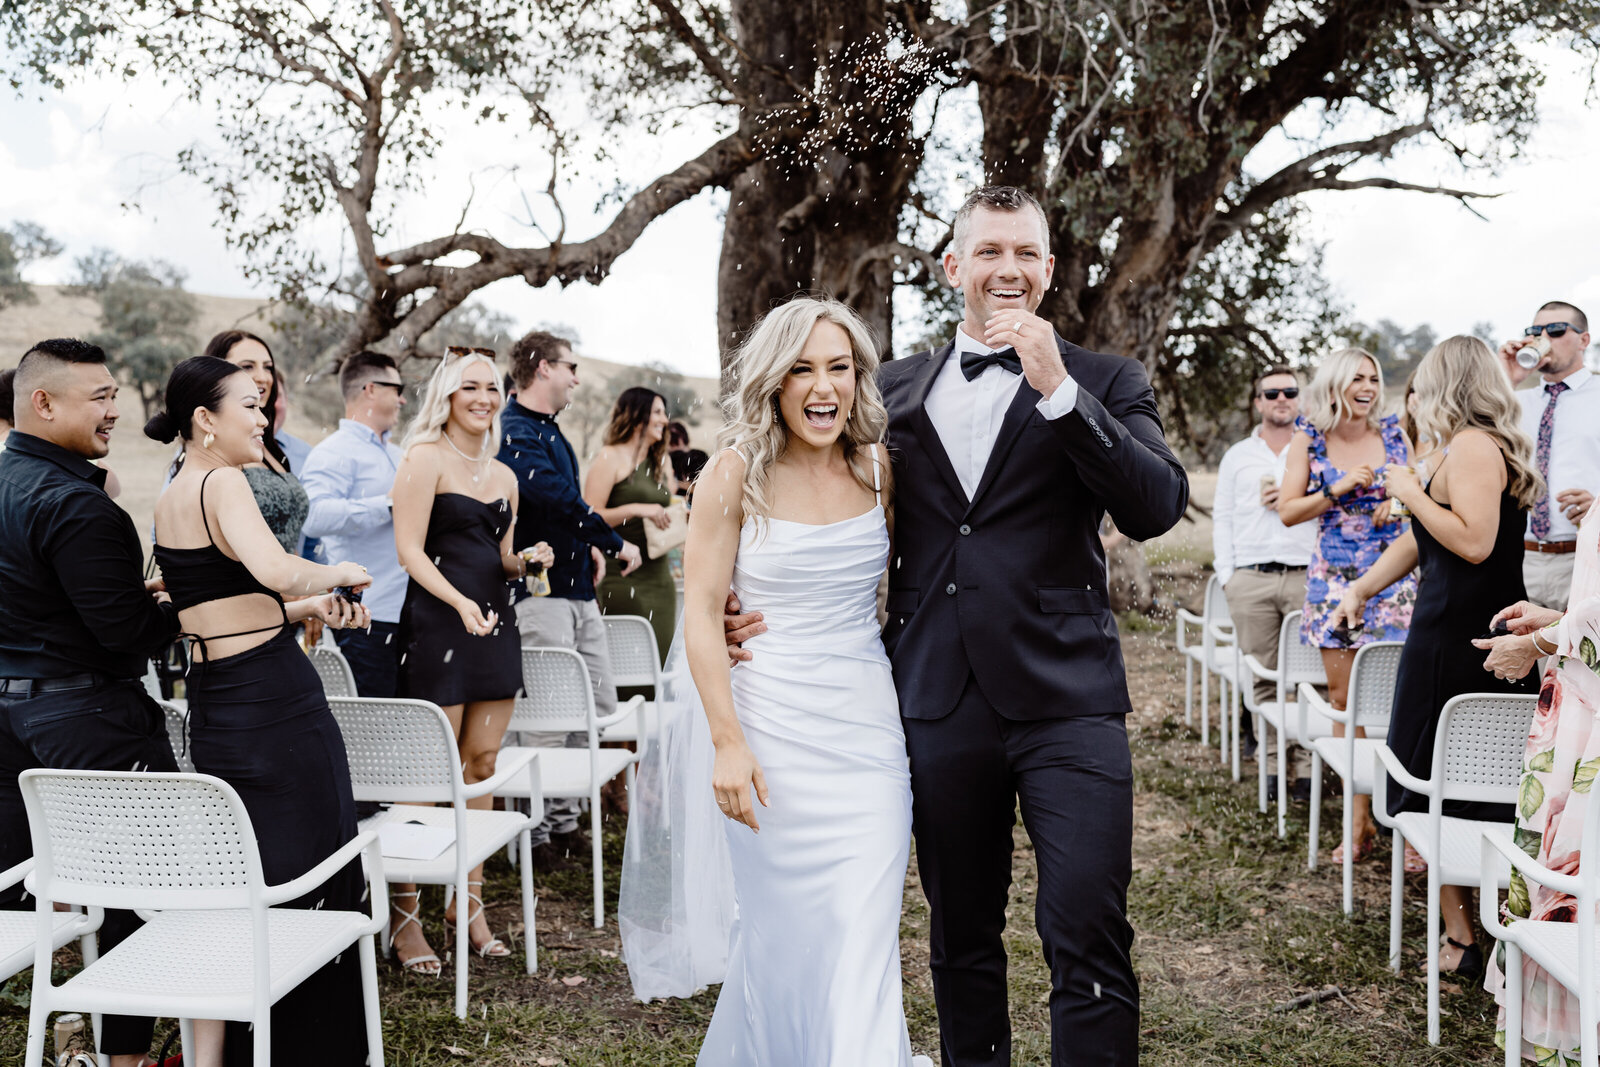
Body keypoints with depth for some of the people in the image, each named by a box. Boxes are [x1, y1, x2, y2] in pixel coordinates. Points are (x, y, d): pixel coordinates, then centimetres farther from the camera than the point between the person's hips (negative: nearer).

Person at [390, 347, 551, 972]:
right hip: (437, 622, -7)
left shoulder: (503, 475, 18)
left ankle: (468, 901, 18)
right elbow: (410, 550, -11)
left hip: (494, 624, 7)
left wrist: (526, 562, 3)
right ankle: (405, 913, 3)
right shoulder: (425, 458, -4)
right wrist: (460, 602, -23)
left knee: (481, 764, 8)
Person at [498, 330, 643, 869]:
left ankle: (563, 819, 23)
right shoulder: (517, 433, -14)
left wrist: (590, 545, 11)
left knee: (600, 705, 12)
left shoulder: (550, 431, 18)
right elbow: (560, 499, -26)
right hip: (542, 590, -10)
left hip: (578, 588, 10)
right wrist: (618, 543, -17)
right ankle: (537, 834, 8)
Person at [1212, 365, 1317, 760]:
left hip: (1306, 577, -1)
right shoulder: (1237, 456, 16)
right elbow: (1222, 517, 14)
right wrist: (1226, 574, 6)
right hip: (1250, 580, 1)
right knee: (1262, 676, 0)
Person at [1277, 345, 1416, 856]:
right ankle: (1361, 820, 11)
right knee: (1344, 697, 2)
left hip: (1395, 578, 0)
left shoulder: (1394, 433, 6)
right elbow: (1288, 511, -1)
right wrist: (1336, 491, -14)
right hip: (1335, 580, 0)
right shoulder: (1308, 440, 3)